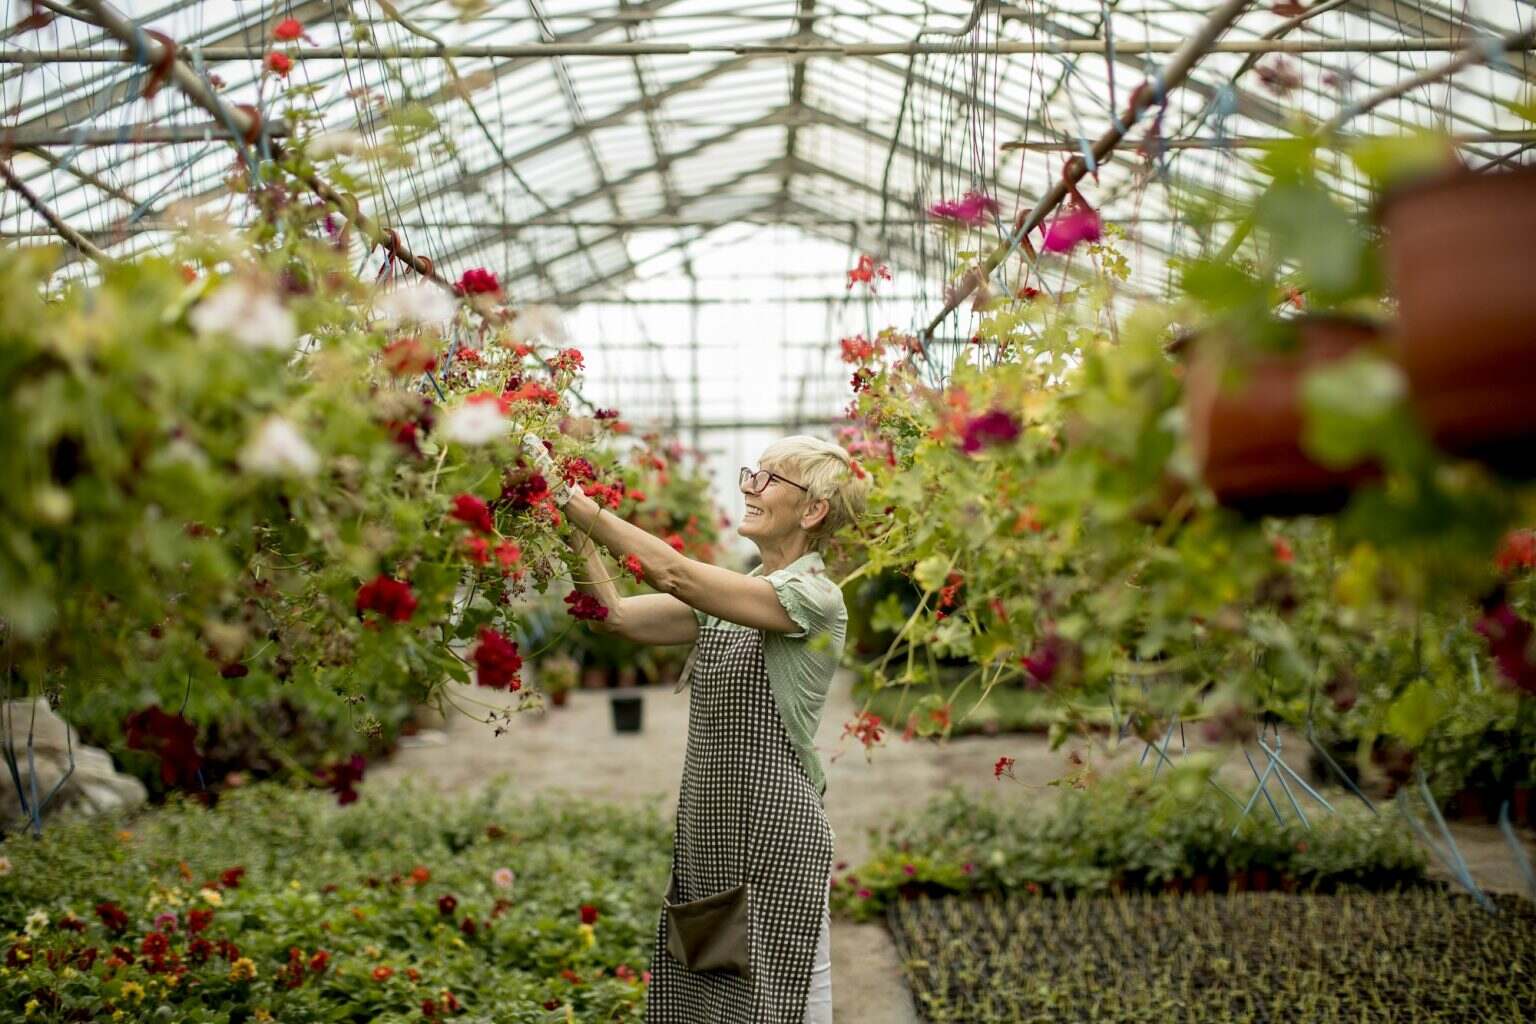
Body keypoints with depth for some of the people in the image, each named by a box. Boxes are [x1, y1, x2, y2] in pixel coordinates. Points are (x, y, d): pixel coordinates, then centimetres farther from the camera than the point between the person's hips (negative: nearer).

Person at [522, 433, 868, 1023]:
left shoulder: (814, 597, -13)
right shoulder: (724, 595, 13)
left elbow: (673, 575, -21)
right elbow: (619, 616, 3)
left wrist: (572, 498, -21)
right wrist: (576, 535, -9)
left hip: (774, 840, -7)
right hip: (706, 839, 7)